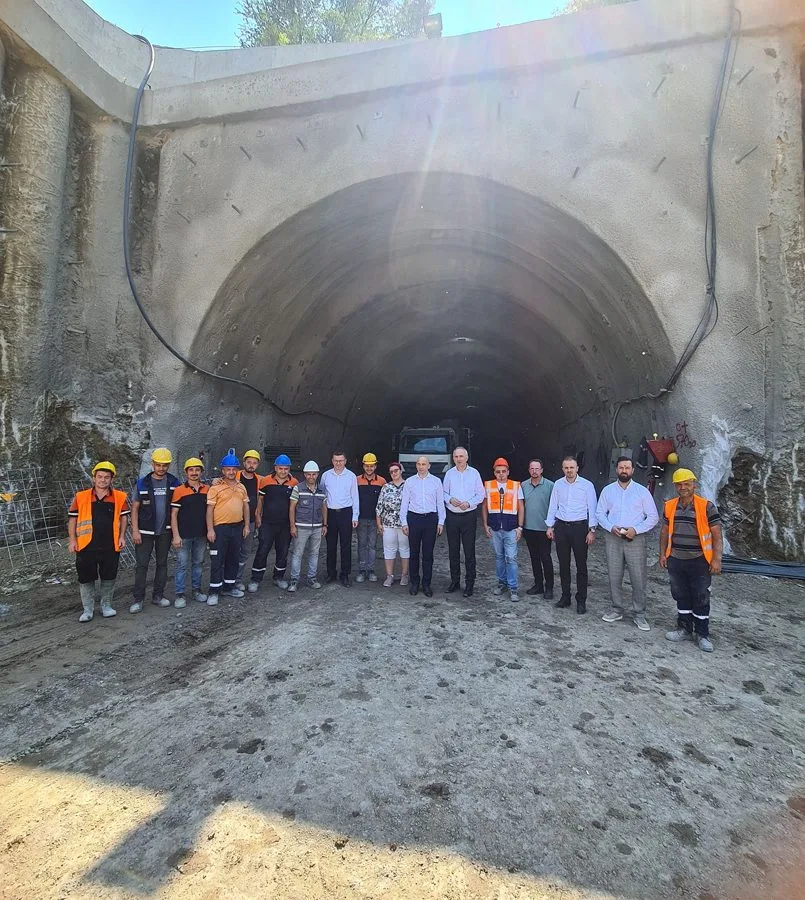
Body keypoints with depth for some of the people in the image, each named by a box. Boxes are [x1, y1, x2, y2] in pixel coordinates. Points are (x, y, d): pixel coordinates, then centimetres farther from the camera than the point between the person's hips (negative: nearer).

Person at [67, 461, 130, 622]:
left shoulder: (120, 497, 1)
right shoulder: (81, 497, 1)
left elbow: (124, 517, 9)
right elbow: (72, 518, 6)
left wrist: (122, 536, 2)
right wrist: (72, 539, 1)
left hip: (111, 546, 1)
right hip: (86, 546, 0)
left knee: (109, 577, 9)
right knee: (86, 579, 7)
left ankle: (106, 605, 27)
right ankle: (88, 609, 22)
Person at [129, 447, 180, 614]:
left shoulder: (174, 483, 0)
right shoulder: (142, 483, -4)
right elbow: (134, 508, -1)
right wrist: (135, 531, -7)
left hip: (165, 531, 2)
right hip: (145, 532, -2)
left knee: (162, 563, 10)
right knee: (142, 565, 1)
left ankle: (158, 595, 22)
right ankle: (138, 599, 10)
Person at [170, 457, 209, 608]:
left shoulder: (207, 489, 5)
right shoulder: (179, 490, -6)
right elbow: (174, 514, -6)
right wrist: (176, 535, -11)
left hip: (201, 535, 4)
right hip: (184, 535, -4)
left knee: (198, 563, 14)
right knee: (182, 564, 2)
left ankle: (197, 590, 27)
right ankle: (179, 595, 12)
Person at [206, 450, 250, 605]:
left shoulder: (241, 487, 11)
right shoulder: (216, 487, -6)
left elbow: (245, 506, 15)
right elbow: (210, 509, -8)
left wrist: (246, 525, 10)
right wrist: (210, 529, -14)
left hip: (237, 528, 6)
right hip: (220, 528, -5)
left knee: (233, 559, 14)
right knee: (217, 560, -1)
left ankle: (229, 586, 27)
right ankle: (214, 591, 8)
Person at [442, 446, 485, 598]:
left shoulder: (474, 473, 0)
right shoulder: (449, 473, 7)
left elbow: (481, 495, 1)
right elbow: (444, 492, 10)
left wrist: (469, 503, -14)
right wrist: (450, 499, -10)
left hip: (469, 516, -2)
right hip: (452, 516, 3)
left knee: (469, 551, 0)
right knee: (453, 550, 9)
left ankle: (469, 584, 9)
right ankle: (455, 581, 22)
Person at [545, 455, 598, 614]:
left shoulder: (587, 485, -2)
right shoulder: (558, 484, 6)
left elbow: (592, 508, -2)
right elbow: (552, 506, 10)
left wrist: (592, 530, -7)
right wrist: (550, 526, 7)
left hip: (579, 527, -3)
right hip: (561, 527, 3)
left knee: (581, 565, 2)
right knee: (563, 564, 10)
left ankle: (581, 600, 12)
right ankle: (565, 596, 21)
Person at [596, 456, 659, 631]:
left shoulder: (642, 491, 0)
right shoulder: (607, 490, 6)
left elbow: (653, 517, 0)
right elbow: (600, 513, 8)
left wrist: (635, 530, -12)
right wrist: (611, 527, -10)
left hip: (635, 539, -2)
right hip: (613, 538, 2)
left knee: (638, 578, 1)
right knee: (614, 576, 8)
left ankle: (639, 614, 13)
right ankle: (616, 610, 21)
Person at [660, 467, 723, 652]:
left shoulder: (706, 506, -9)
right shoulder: (670, 506, 3)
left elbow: (717, 534, -8)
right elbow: (665, 531, 11)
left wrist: (716, 559, -13)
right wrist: (663, 554, 7)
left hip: (699, 561, -4)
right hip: (676, 561, 4)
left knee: (701, 599, 6)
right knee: (681, 596, 15)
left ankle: (702, 634, 20)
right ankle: (684, 629, 29)